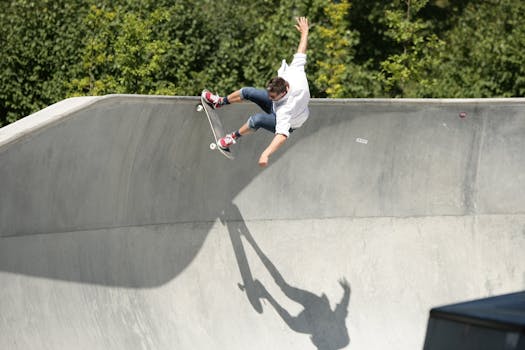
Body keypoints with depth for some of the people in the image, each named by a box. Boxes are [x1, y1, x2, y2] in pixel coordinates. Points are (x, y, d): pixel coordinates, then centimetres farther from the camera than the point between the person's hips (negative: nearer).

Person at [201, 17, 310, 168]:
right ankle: (219, 102, 30)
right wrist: (305, 33, -4)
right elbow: (301, 53, -19)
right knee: (247, 92, 2)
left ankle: (234, 137, -2)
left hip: (287, 123, -7)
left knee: (256, 119, -32)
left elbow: (282, 135, -55)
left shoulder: (285, 109, -49)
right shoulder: (295, 73, -34)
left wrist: (266, 154, -63)